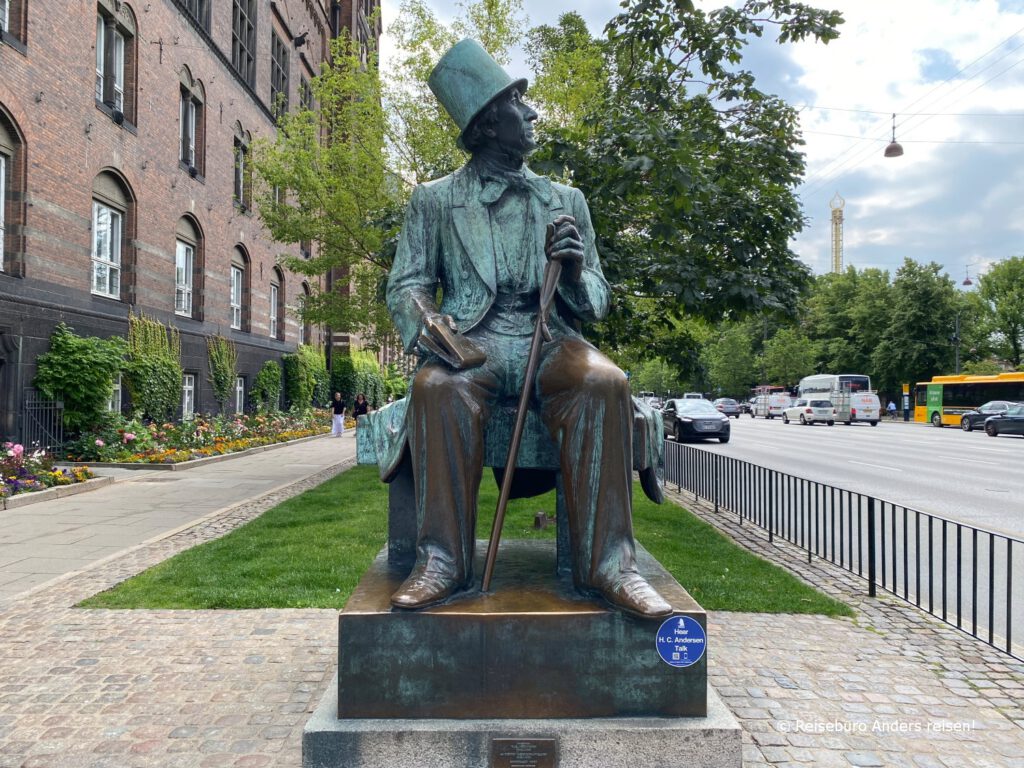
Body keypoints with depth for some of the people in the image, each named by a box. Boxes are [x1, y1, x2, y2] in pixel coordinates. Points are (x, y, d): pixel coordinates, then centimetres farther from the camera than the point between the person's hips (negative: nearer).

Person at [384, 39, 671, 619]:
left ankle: (606, 562, -27)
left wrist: (576, 271, -10)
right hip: (471, 343, -1)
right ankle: (444, 560, -27)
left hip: (549, 341, 2)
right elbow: (406, 285, 6)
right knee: (437, 388, -35)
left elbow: (596, 302, 15)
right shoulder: (434, 201, 14)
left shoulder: (566, 200, 19)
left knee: (605, 383, -31)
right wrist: (427, 323, -18)